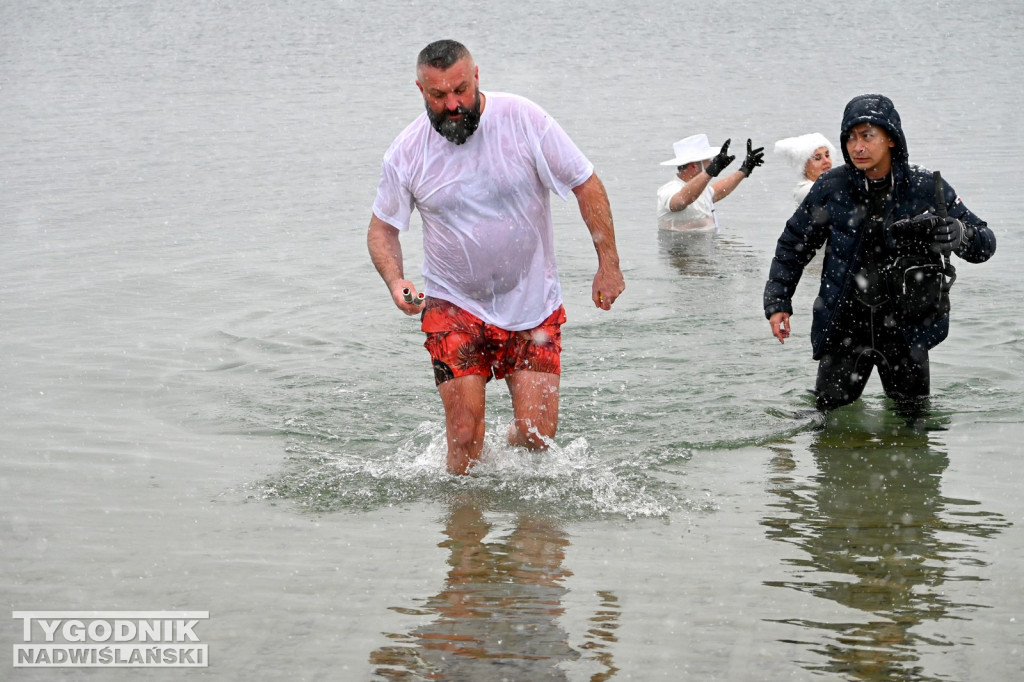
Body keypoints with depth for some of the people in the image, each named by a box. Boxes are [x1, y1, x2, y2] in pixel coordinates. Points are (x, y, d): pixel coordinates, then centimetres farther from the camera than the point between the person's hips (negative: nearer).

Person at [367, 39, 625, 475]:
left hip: (532, 304, 0)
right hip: (454, 308, 0)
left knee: (537, 434, -3)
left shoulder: (522, 120, -11)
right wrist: (395, 281, -14)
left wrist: (608, 265, -6)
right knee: (465, 435, -8)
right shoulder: (406, 152, -7)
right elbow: (382, 227, 6)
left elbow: (586, 185, -4)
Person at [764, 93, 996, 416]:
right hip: (844, 325, 0)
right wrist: (778, 301, 0)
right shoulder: (831, 188, -5)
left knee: (912, 415, 11)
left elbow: (985, 244, -4)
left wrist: (958, 233, -27)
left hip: (906, 327, 0)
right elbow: (794, 244, 9)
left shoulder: (927, 188, -7)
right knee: (827, 414, 3)